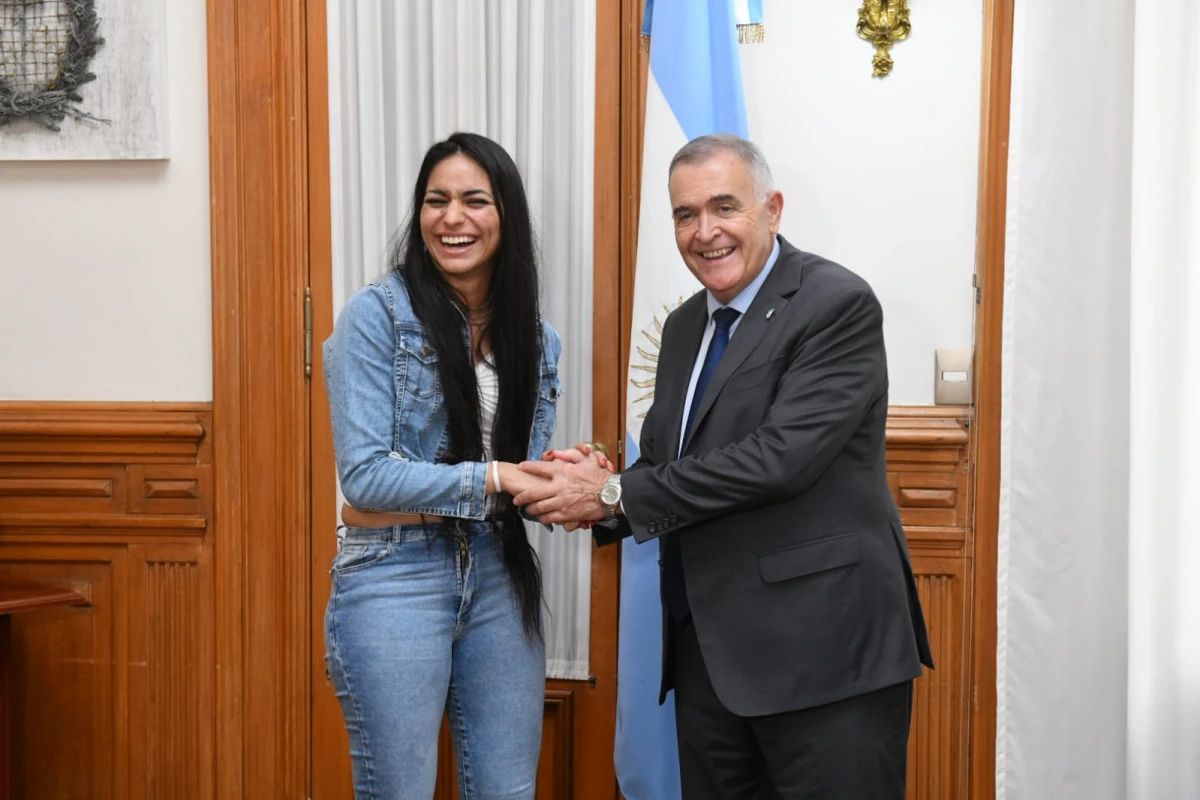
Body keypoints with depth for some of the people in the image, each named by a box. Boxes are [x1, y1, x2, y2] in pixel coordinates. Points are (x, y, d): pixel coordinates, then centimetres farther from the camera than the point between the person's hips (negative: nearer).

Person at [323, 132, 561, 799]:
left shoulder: (537, 337, 6)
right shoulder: (377, 314, -9)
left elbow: (523, 476, 6)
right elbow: (365, 474, -15)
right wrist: (493, 478, -20)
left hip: (499, 574, 5)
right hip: (395, 577, -4)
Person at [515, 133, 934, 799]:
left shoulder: (838, 305, -10)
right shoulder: (685, 326, 14)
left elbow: (780, 456, -21)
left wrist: (615, 494, -16)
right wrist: (595, 495, -6)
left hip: (822, 647, -7)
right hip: (707, 652, 7)